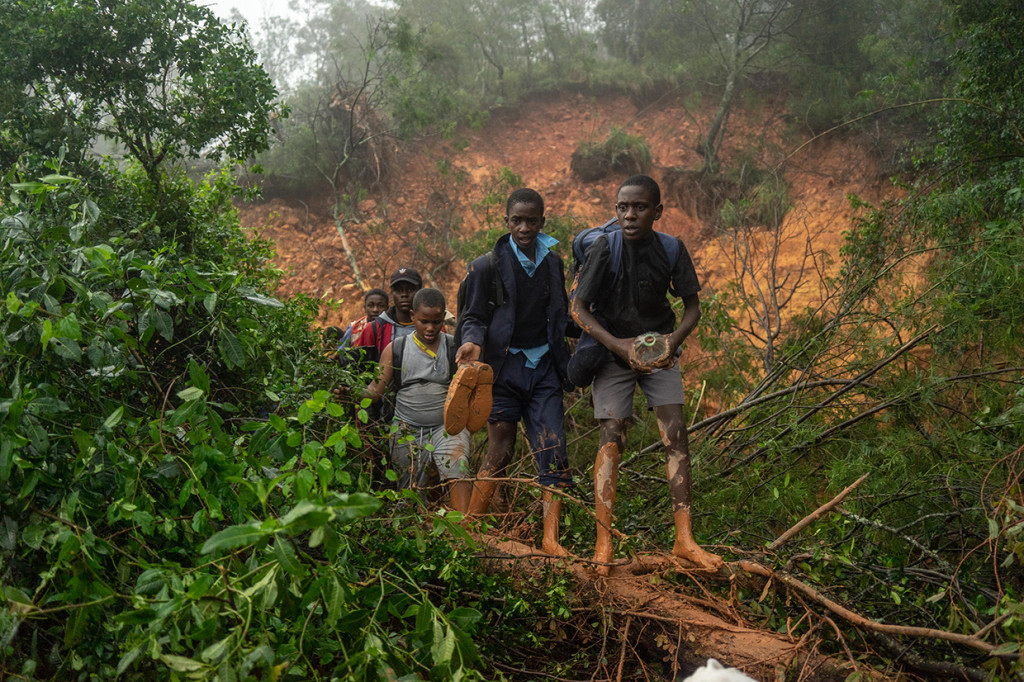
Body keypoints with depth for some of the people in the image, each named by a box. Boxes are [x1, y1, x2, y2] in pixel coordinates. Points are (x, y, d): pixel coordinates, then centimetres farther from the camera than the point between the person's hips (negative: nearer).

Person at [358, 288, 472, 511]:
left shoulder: (455, 348, 5)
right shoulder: (395, 350, 7)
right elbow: (376, 390, 5)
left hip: (447, 426, -2)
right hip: (407, 429, 2)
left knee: (457, 472, -26)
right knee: (410, 490, 2)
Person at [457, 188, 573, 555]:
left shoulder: (553, 263, 11)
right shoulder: (488, 266, -3)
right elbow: (475, 316, 0)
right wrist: (473, 341, -20)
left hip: (544, 366, 4)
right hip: (505, 366, -4)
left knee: (554, 450, -5)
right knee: (500, 449, -3)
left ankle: (550, 538, -2)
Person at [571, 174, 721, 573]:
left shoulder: (671, 250, -8)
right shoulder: (604, 249, -16)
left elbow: (692, 306, -1)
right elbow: (578, 308, -14)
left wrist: (675, 338, -22)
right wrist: (618, 345, -26)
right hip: (611, 350, -2)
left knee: (676, 435, -7)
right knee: (612, 439, -9)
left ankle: (684, 540, -3)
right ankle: (603, 543, -6)